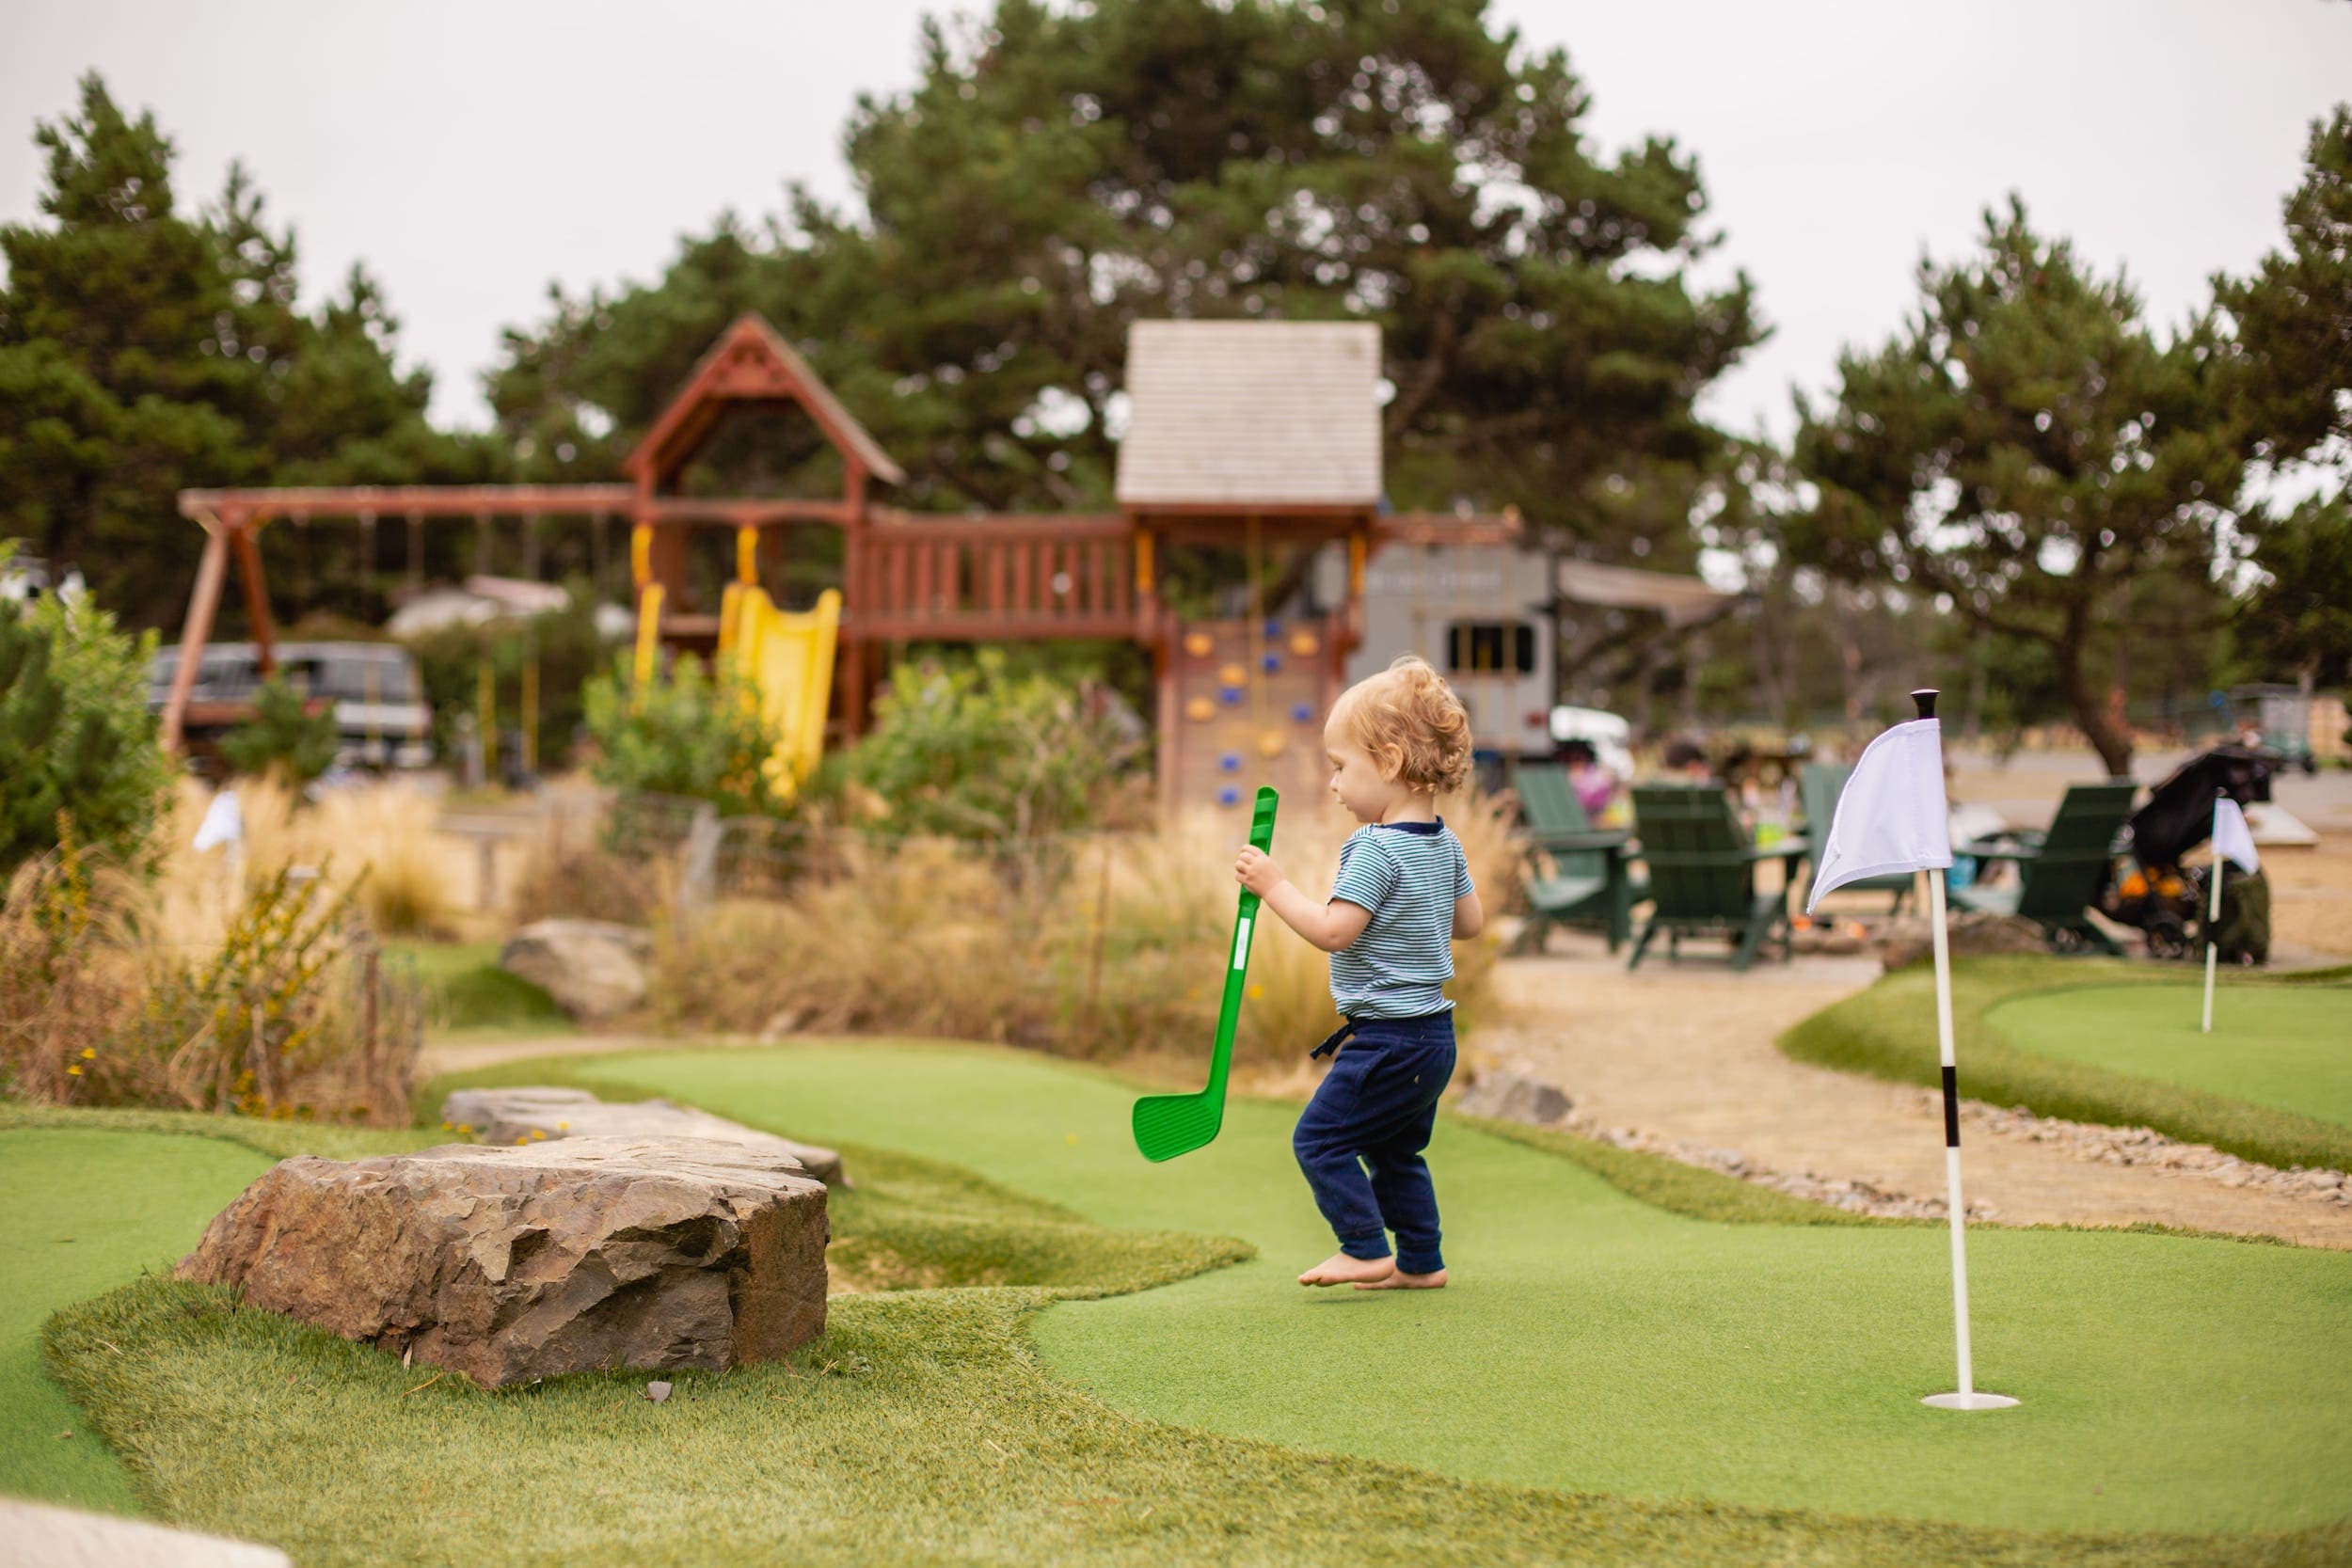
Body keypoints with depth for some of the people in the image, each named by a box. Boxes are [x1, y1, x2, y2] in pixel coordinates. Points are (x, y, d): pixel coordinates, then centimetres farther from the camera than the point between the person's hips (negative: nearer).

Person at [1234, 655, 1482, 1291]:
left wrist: (1275, 885, -16)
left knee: (1319, 1138, -1)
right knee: (1394, 1150, 20)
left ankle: (1367, 1250, 0)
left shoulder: (1376, 850, -19)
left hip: (1387, 1037, -10)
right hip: (1433, 1033, 10)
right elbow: (1471, 923, 18)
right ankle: (1421, 1261, 22)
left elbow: (1333, 930, -24)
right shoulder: (1446, 844, 8)